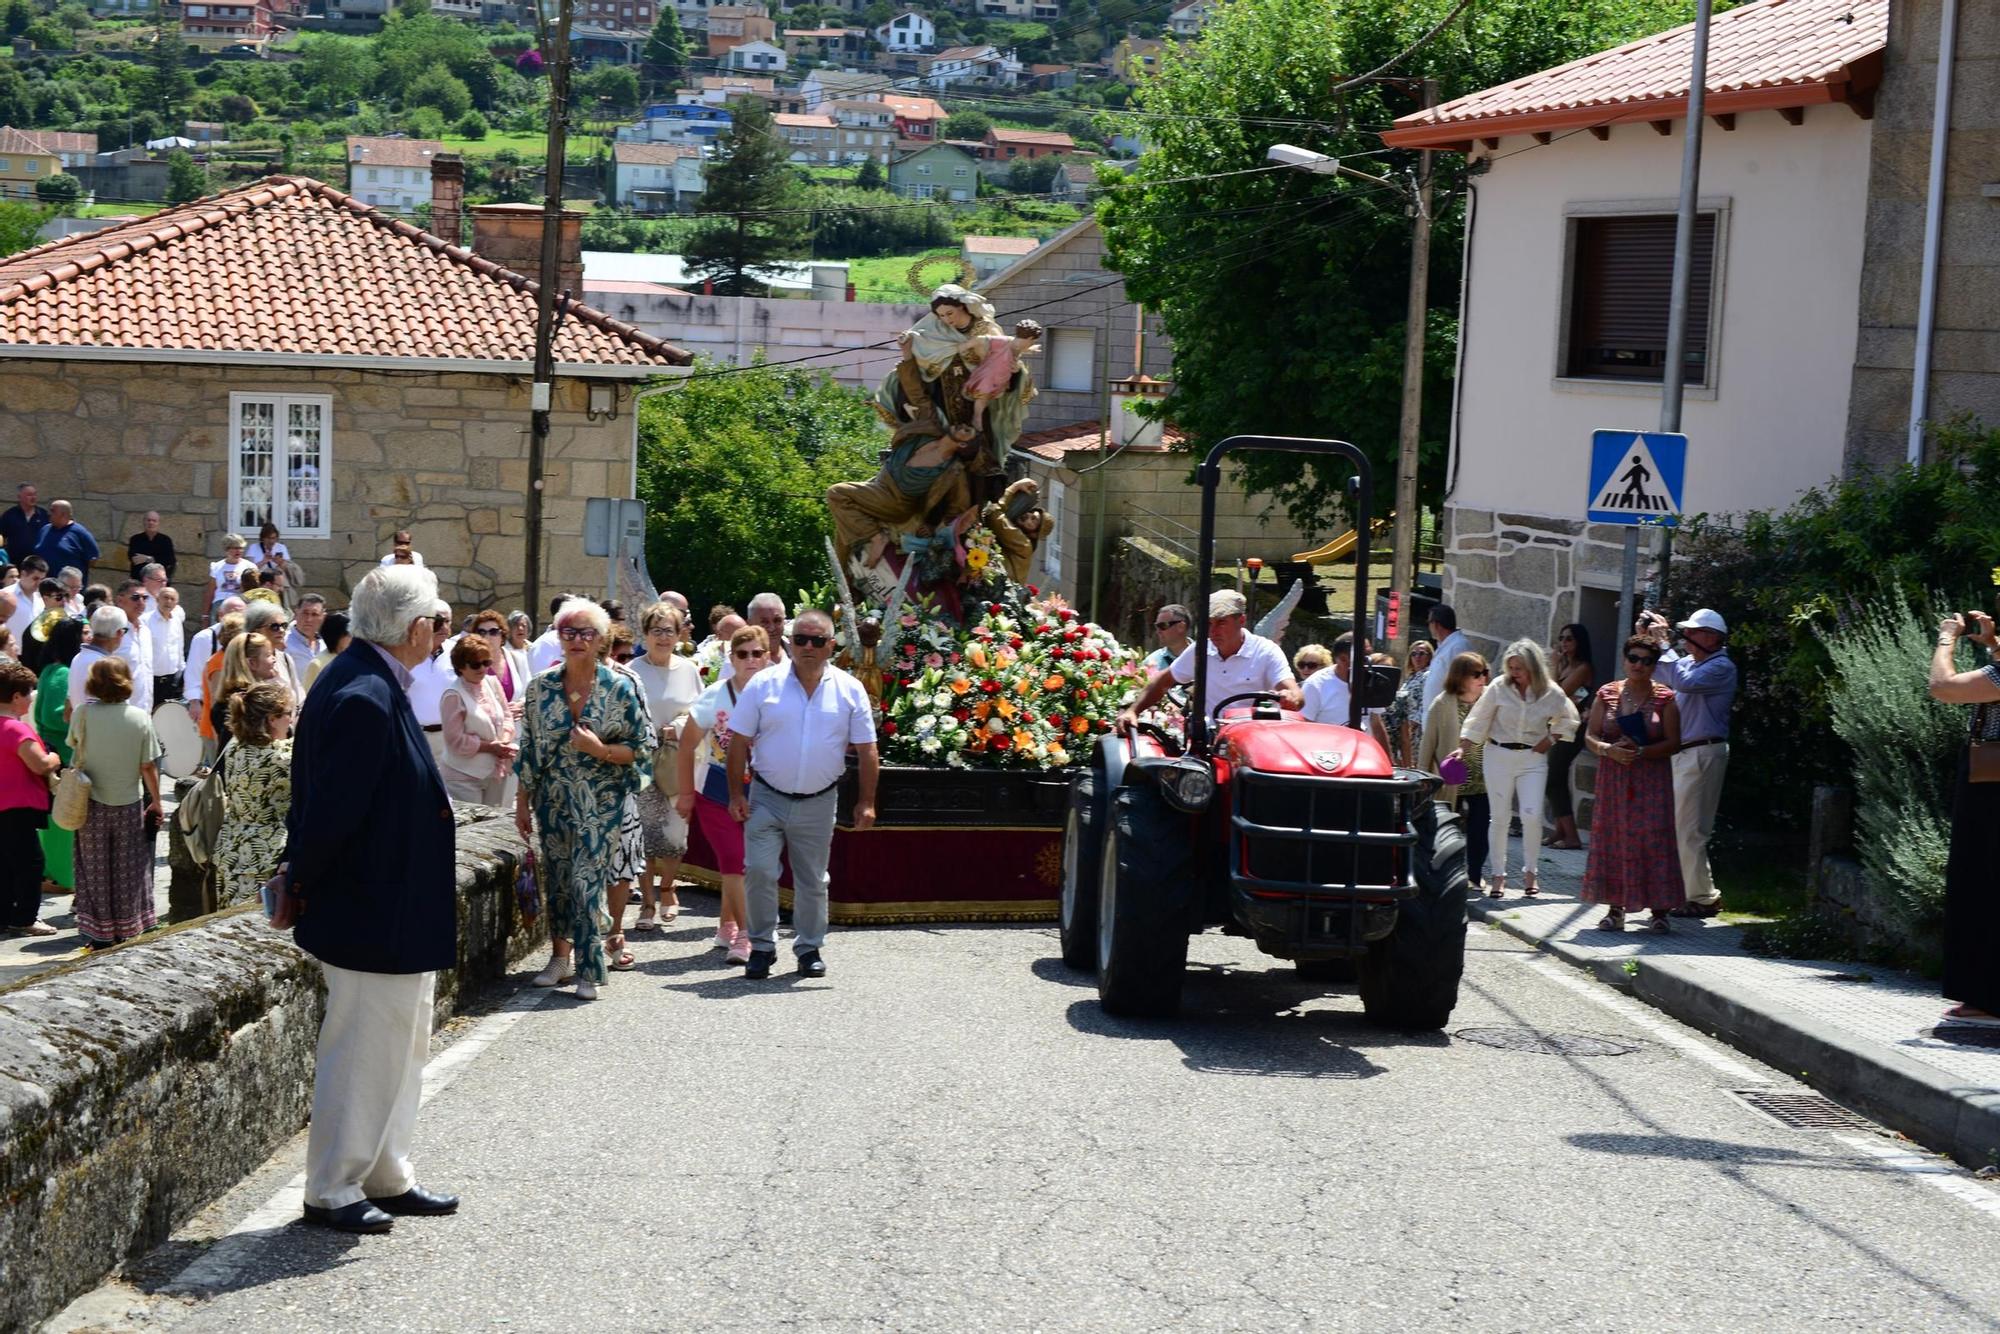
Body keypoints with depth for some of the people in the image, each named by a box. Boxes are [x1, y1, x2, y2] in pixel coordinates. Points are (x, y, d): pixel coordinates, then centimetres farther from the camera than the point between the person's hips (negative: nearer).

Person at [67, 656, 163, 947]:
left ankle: (100, 934, 14)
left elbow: (74, 746, 8)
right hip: (129, 804, 0)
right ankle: (128, 929, 19)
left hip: (92, 803, 0)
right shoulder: (140, 718, -10)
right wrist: (156, 801, 6)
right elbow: (148, 767, -6)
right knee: (128, 869, 12)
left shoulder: (83, 714, -11)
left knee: (96, 869, 10)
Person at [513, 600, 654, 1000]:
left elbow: (642, 747, -3)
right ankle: (560, 957, 26)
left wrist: (600, 749, -19)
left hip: (602, 802, -4)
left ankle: (589, 971, -5)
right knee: (556, 880, 10)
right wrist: (522, 802, 7)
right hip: (554, 800, 4)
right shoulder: (541, 688, 4)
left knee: (586, 880, -12)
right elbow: (529, 749, 8)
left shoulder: (621, 688, -5)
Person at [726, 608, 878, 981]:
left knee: (812, 881, 11)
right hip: (767, 798, -1)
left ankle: (810, 948, 24)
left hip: (818, 803, 1)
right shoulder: (764, 684, -4)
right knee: (759, 872, -8)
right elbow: (739, 741, -1)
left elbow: (866, 750, 2)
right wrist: (736, 793, -6)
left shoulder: (849, 690, 0)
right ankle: (762, 946, 7)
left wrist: (866, 802, -2)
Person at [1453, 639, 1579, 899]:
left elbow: (1568, 720, 14)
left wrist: (1551, 739, 1)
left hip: (1533, 758, 0)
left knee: (1532, 816, -7)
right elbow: (1478, 721, -1)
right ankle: (1498, 875, 14)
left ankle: (1530, 872, 12)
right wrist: (1462, 748, -7)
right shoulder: (1499, 688, -6)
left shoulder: (1550, 693, -3)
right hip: (1499, 755, 0)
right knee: (1500, 817, 3)